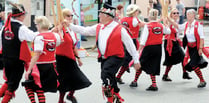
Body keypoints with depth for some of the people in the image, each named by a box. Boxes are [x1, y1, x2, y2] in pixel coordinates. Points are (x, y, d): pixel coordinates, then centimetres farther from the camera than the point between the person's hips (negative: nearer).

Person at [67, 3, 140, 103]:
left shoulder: (119, 29, -10)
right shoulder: (98, 27, 9)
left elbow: (130, 45, -5)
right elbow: (84, 30, 14)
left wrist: (136, 60, -3)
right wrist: (69, 25, 7)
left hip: (115, 57, -7)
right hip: (103, 58, 7)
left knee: (106, 74, -29)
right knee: (110, 79, 17)